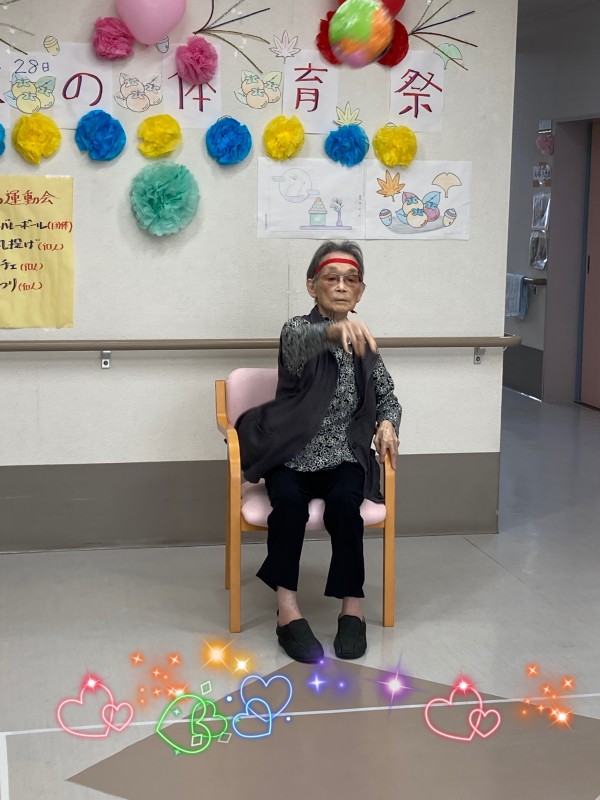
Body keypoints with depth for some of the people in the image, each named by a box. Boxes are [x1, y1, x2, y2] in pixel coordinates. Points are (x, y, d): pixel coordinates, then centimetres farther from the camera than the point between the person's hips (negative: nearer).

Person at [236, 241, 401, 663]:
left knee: (344, 502, -30)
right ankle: (288, 609, -29)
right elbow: (304, 342, -31)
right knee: (290, 500, -33)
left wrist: (387, 424, -5)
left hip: (344, 458, 2)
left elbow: (388, 396, 19)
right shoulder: (297, 329, -6)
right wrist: (335, 329, -55)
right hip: (292, 457, -2)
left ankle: (353, 607, -20)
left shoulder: (364, 343, 8)